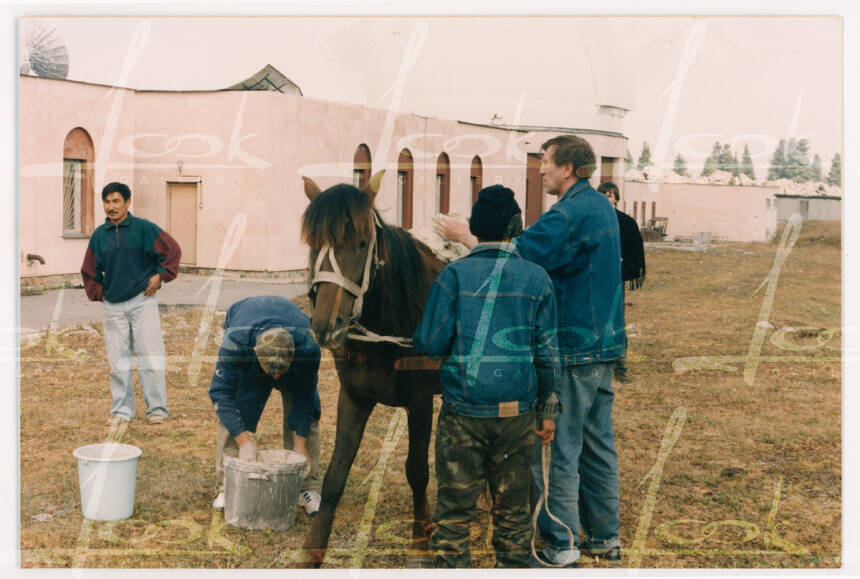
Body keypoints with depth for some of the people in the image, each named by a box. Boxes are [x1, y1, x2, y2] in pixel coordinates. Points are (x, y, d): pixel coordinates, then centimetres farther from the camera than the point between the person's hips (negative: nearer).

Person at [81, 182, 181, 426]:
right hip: (113, 306, 4)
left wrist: (159, 276, -5)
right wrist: (98, 293, 10)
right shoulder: (99, 236, 8)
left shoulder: (144, 228, -2)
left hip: (142, 301, -3)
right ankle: (121, 410, 14)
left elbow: (173, 251, 0)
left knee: (150, 358, -3)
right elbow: (89, 270, 20)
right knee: (118, 361, 6)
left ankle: (157, 409, 5)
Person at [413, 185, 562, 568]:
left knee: (454, 507, 9)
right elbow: (548, 352, 2)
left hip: (463, 411, -2)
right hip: (518, 413, 2)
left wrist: (417, 339, 15)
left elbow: (430, 342, -8)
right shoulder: (536, 278, -1)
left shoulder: (454, 275, -7)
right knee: (513, 508, 13)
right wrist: (548, 409, 10)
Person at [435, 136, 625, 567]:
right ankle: (605, 535, 24)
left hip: (572, 348, -10)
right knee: (598, 442, 16)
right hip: (604, 342, 10)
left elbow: (517, 255, -21)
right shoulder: (601, 206, 13)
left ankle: (561, 547, 4)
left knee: (557, 448, -2)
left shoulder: (569, 214, -17)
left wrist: (464, 237, -8)